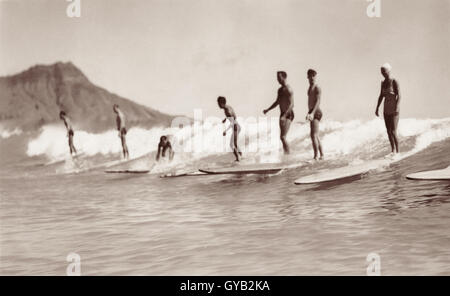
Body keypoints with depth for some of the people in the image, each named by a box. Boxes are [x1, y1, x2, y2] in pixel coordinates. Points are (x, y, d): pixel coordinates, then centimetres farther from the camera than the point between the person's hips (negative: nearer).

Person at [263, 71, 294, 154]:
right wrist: (267, 110, 16)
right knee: (282, 137, 10)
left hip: (288, 115, -9)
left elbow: (291, 104, -22)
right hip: (282, 114, 9)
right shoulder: (280, 90, 13)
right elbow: (277, 102, 25)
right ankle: (286, 154, 18)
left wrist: (284, 116, -30)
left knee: (283, 137, -16)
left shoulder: (288, 90, -15)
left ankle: (287, 155, -9)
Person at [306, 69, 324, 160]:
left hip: (316, 113, -10)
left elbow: (317, 102, -20)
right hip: (311, 112, 10)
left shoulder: (317, 88, -10)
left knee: (313, 135, -17)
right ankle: (322, 155, 22)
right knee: (316, 136, 14)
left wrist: (312, 113, -30)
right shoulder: (310, 87, 19)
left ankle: (316, 156, -19)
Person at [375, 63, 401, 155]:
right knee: (388, 131, 8)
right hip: (386, 109, 7)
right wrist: (377, 108, 13)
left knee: (393, 131, -11)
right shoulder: (383, 83, 10)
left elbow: (399, 95, -15)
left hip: (394, 110, -7)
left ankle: (397, 151, 0)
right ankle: (393, 150, 18)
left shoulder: (394, 82, -10)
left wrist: (397, 107, -25)